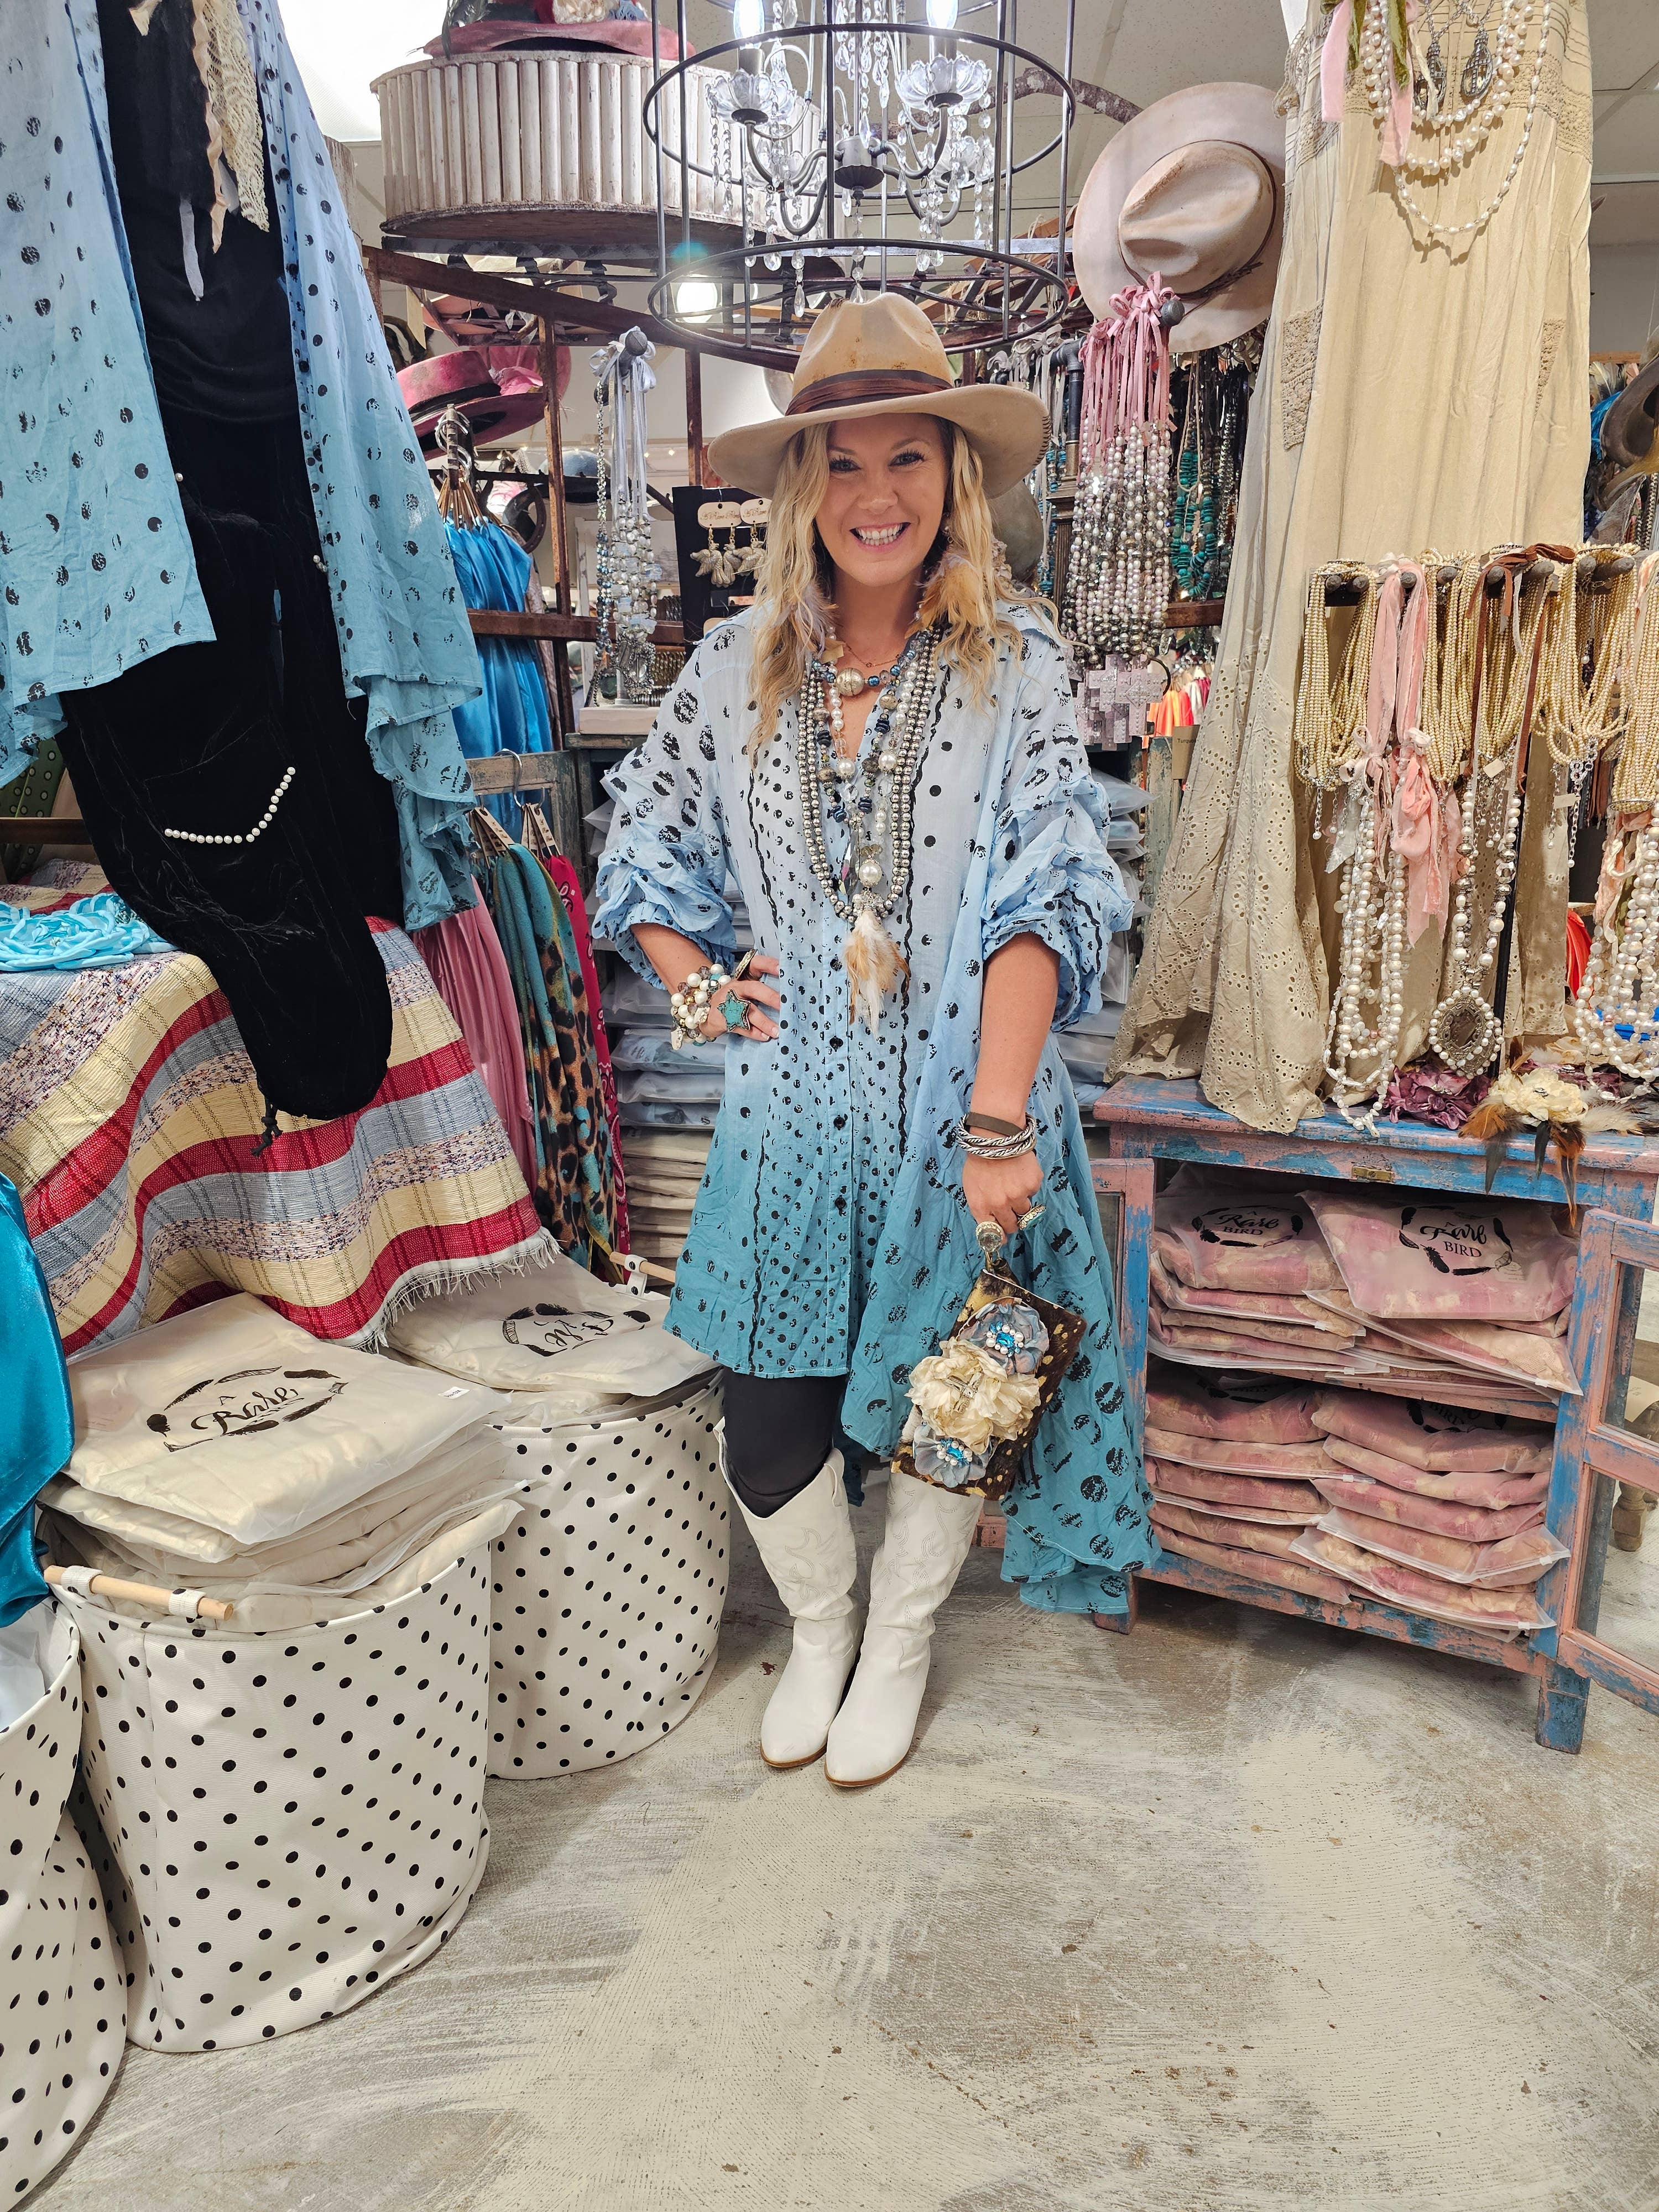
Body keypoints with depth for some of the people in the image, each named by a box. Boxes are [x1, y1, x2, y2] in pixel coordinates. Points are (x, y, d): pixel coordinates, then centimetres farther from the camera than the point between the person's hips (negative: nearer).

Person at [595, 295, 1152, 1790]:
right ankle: (818, 1629, 40)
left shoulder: (1016, 662, -5)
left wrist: (996, 1119, -20)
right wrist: (701, 991, -1)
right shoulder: (738, 668, 3)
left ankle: (898, 1643, 43)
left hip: (960, 1111, -1)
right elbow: (645, 853, 13)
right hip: (794, 1112, 2)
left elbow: (1044, 895, -13)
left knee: (943, 1405, 14)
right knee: (770, 1427, 8)